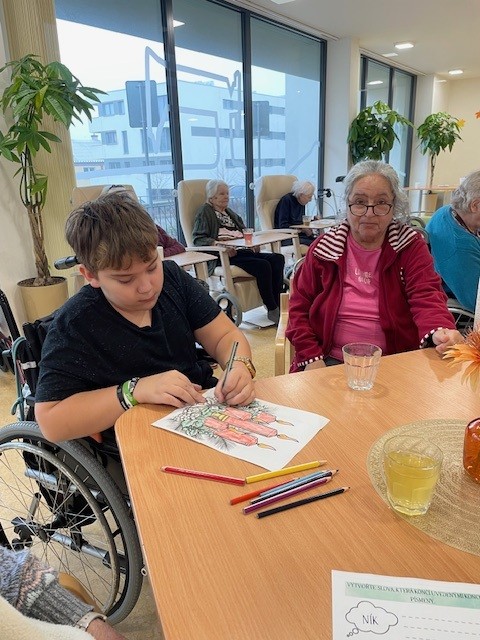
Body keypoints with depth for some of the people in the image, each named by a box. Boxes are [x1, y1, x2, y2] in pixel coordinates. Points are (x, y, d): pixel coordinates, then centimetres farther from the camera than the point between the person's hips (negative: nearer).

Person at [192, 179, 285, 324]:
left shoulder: (230, 213, 30)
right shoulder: (205, 212, 6)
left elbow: (244, 233, 30)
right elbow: (198, 239, -7)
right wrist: (218, 244, -24)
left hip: (241, 251, 8)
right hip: (223, 256, -7)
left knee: (277, 258, -18)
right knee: (263, 265, -30)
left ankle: (277, 305, -22)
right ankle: (272, 310, -19)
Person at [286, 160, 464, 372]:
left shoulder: (411, 246, 3)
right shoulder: (325, 247, 3)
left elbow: (426, 297, -11)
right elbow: (300, 306, 4)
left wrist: (441, 331, -34)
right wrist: (311, 357, -8)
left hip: (396, 362, 2)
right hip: (331, 361, -1)